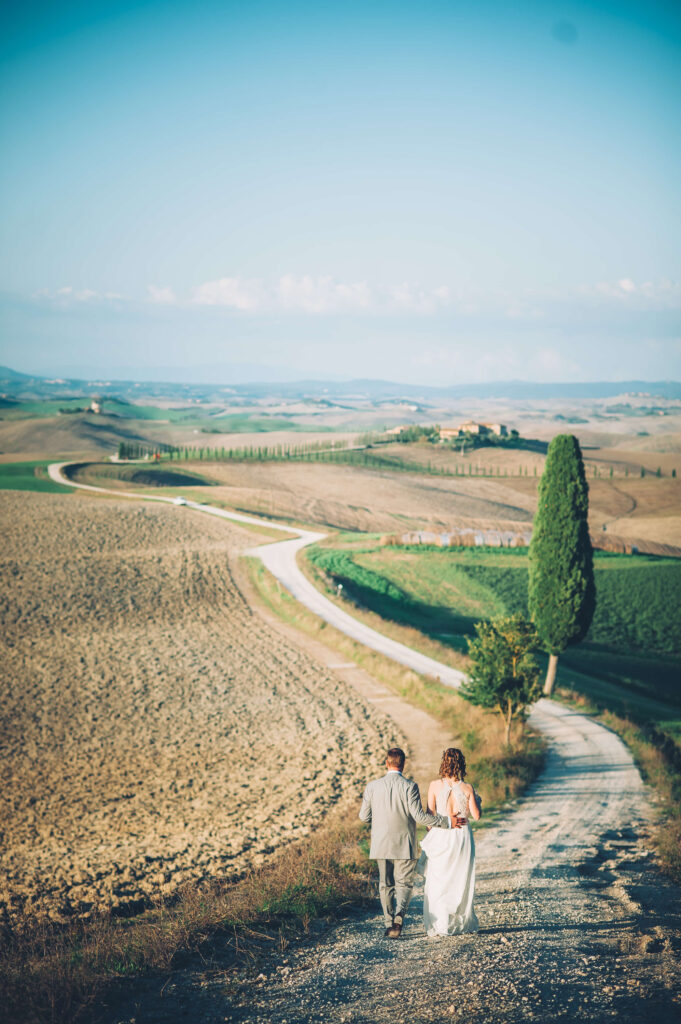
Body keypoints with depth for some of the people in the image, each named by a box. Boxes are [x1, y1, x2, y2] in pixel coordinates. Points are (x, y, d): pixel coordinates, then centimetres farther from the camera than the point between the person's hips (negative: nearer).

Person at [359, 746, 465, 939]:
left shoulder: (372, 786, -2)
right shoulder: (409, 786, -11)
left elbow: (364, 816, 3)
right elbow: (419, 816, -15)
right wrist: (447, 821, -8)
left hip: (381, 844, 2)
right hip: (404, 845, -2)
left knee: (386, 885, 13)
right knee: (404, 884, 7)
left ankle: (389, 923, 11)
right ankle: (398, 915, -18)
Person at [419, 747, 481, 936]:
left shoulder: (435, 785, -8)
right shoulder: (467, 788, -6)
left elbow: (430, 814, -4)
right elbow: (476, 816, -2)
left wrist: (429, 834, 11)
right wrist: (477, 801, 17)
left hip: (441, 837, -1)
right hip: (462, 836, 1)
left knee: (438, 883, 9)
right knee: (461, 881, 13)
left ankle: (438, 924, 6)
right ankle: (461, 923, 19)